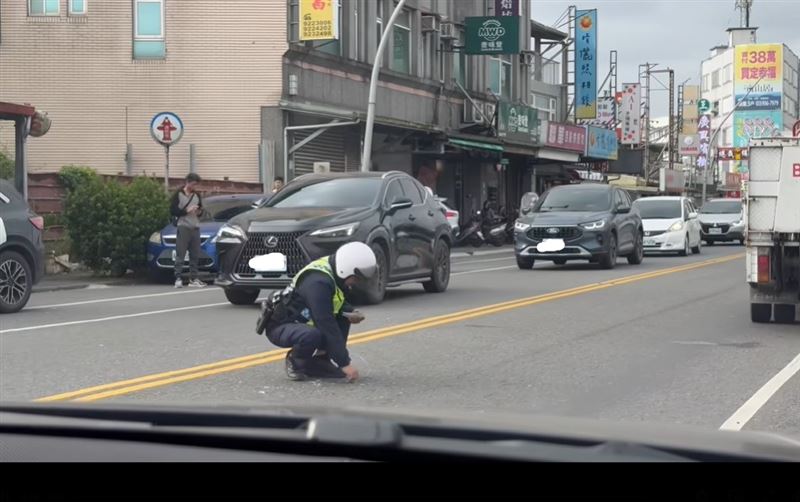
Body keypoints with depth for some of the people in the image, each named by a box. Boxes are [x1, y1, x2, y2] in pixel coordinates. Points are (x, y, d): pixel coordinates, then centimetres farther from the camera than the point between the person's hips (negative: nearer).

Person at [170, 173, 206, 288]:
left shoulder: (197, 196, 16)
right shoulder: (178, 195, 1)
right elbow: (172, 210, -6)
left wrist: (200, 212, 1)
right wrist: (187, 211, -13)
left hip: (195, 227, 5)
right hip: (183, 227, -5)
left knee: (195, 255, 3)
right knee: (180, 254, -9)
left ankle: (193, 279, 7)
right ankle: (178, 278, -11)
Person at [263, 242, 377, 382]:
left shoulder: (332, 271, -2)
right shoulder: (318, 282, -30)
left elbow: (340, 302, 17)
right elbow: (327, 326, -33)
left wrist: (351, 313, -6)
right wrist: (345, 363, -31)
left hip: (302, 322, 9)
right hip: (280, 327, -9)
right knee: (312, 335, -37)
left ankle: (321, 360, 3)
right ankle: (295, 361, -5)